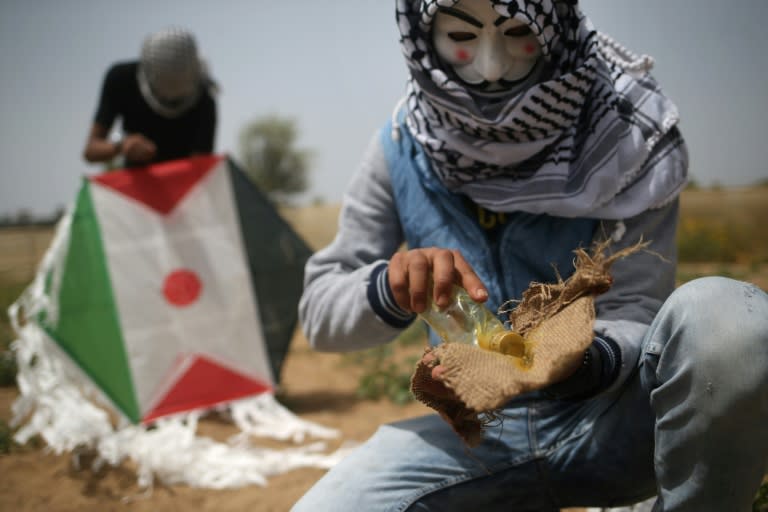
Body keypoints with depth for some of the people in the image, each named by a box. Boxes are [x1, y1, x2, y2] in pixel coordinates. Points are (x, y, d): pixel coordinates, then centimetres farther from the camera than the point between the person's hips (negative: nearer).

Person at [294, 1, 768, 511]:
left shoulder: (623, 131, -10)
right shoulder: (405, 147, -4)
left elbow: (635, 313, -11)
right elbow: (320, 308, -1)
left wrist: (588, 359, -35)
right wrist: (389, 288, -25)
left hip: (612, 419, -2)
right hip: (478, 432, 2)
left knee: (724, 317, -34)